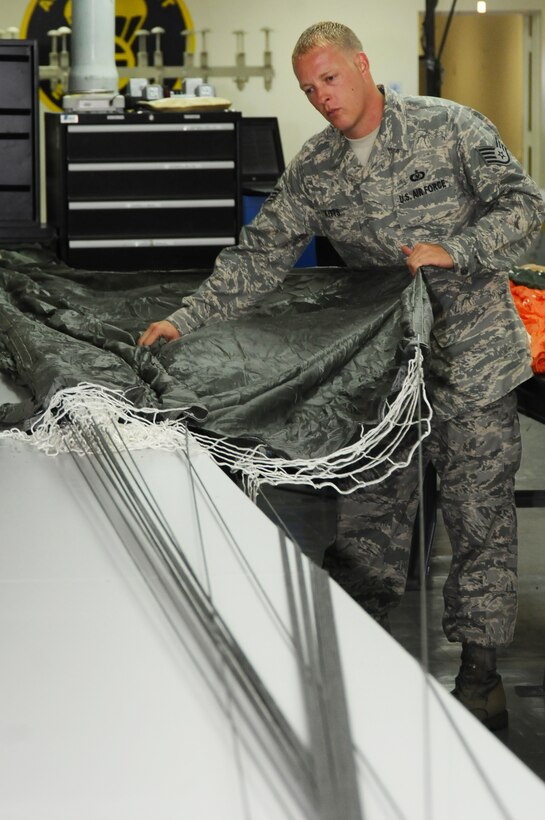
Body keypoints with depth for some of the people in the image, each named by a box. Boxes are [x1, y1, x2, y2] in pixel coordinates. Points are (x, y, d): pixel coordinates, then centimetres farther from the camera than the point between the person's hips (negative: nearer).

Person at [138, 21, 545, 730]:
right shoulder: (314, 170, 4)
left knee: (479, 513, 1)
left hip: (471, 359, -4)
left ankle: (480, 665, 12)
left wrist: (451, 252, -21)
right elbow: (261, 255, 3)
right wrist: (186, 320, -5)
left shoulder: (449, 127, -7)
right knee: (369, 511, 6)